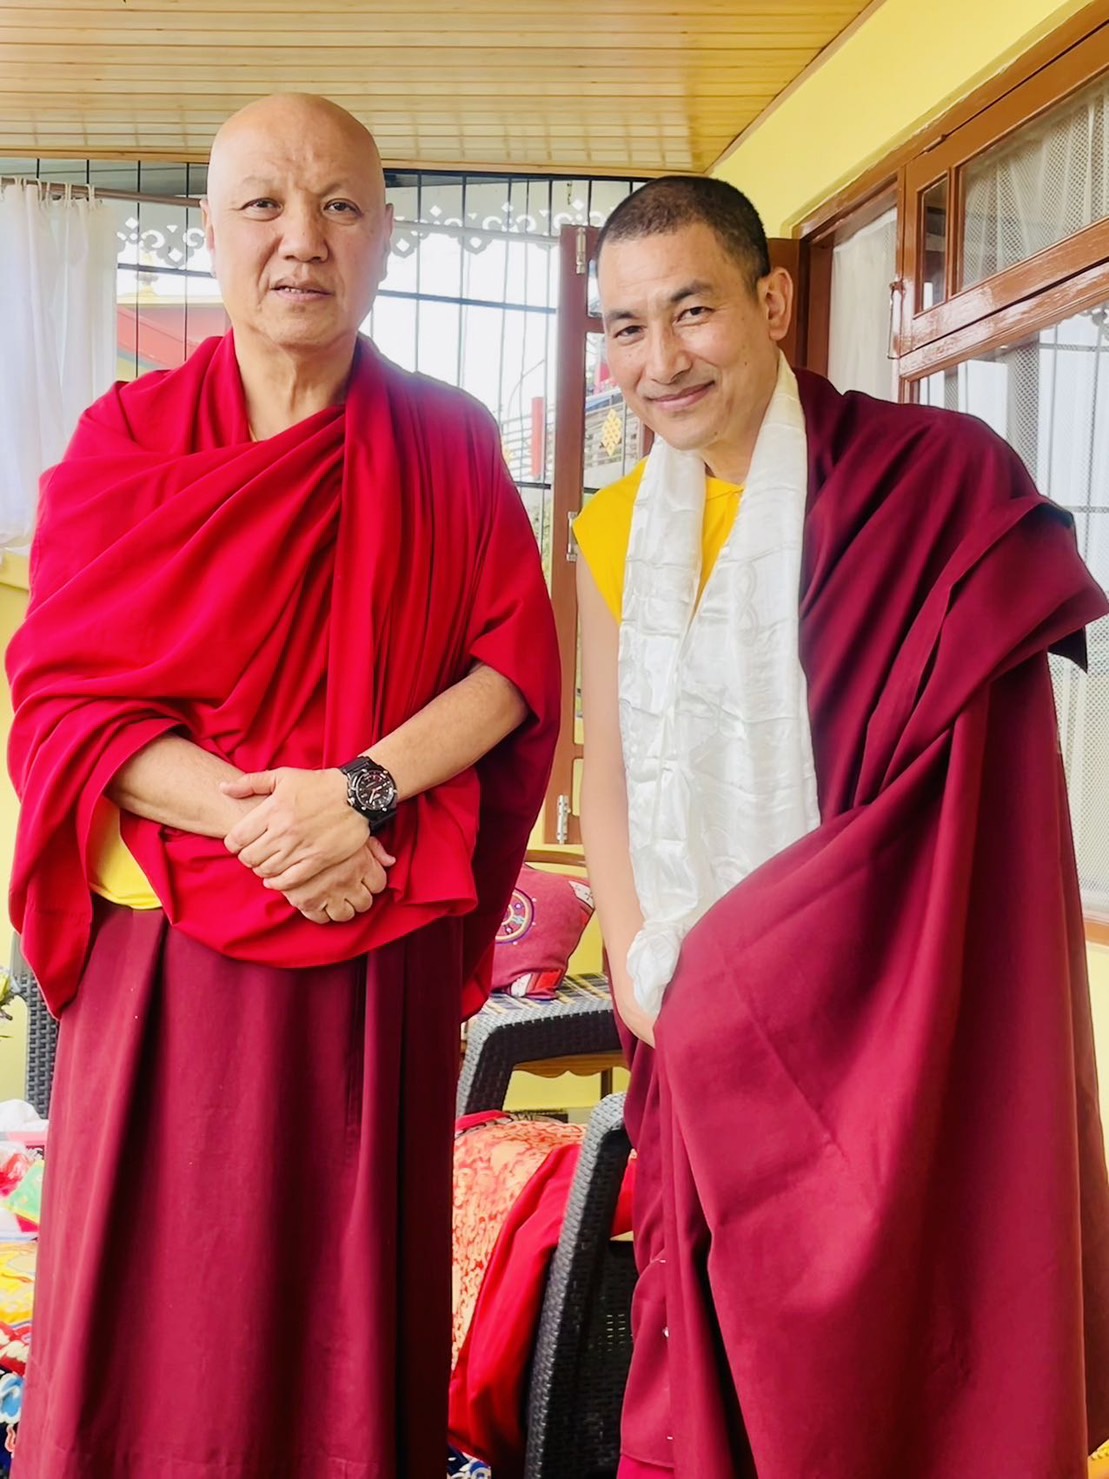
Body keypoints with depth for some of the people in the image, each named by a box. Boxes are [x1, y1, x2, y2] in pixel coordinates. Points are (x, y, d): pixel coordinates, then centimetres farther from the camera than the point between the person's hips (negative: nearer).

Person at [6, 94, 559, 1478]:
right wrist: (256, 815, -18)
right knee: (161, 1294, 6)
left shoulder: (449, 446, 5)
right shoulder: (128, 442, 3)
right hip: (174, 946, 0)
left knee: (355, 1293, 9)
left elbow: (518, 662, -1)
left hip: (384, 950, 1)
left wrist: (366, 788, -17)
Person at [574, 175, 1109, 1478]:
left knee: (880, 1359, 3)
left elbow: (970, 776, -12)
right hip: (701, 1040, 5)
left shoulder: (934, 482, -9)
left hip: (890, 1020, -4)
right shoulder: (615, 534, 9)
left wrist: (739, 968, -14)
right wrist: (637, 959, -3)